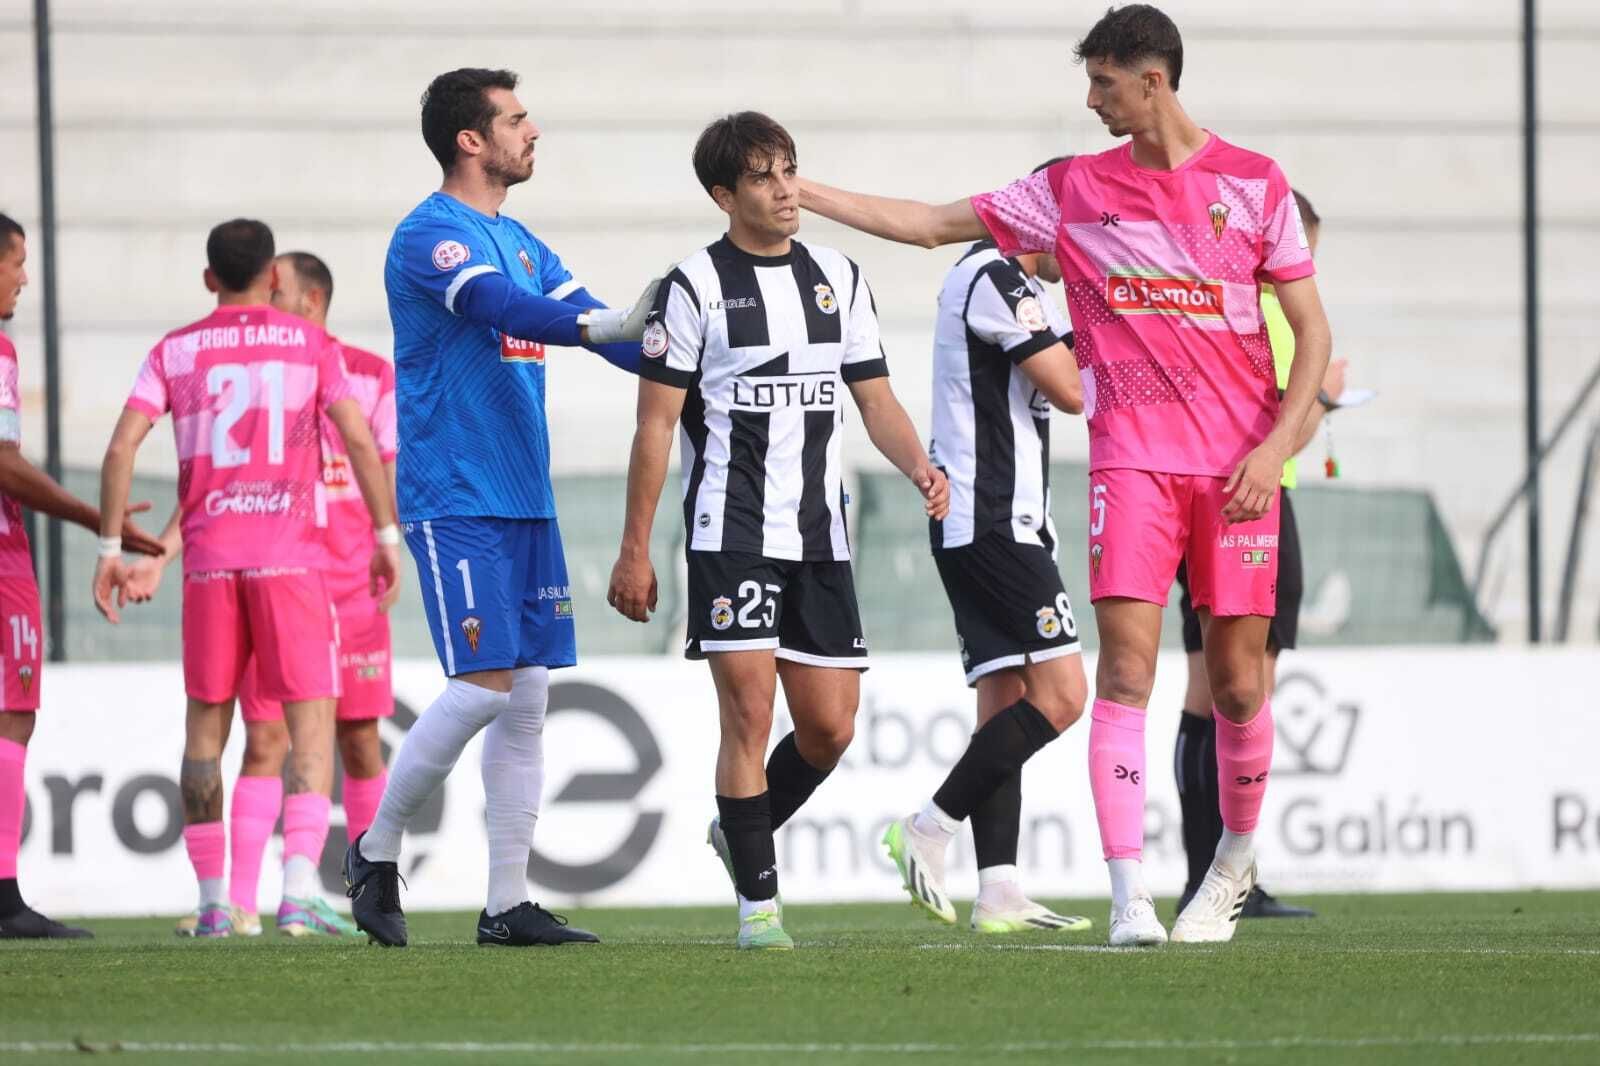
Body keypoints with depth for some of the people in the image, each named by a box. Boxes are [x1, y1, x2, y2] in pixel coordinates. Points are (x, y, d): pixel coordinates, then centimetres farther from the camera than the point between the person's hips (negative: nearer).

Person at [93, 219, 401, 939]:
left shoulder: (173, 352, 9)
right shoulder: (311, 345, 5)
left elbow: (121, 447, 0)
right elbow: (359, 441, -4)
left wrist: (109, 549, 5)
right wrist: (387, 537, 2)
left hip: (208, 556, 2)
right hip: (292, 554, -2)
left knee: (206, 722, 12)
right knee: (311, 719, -2)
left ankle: (210, 901, 10)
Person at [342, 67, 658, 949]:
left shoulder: (520, 243, 18)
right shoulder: (430, 236, -10)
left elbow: (602, 328, 15)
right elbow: (505, 308, -26)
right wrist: (609, 324, -39)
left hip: (526, 503, 9)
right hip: (456, 503, -9)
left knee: (527, 697, 5)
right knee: (483, 686, -14)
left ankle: (507, 903, 7)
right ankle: (376, 852, 4)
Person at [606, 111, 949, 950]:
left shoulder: (838, 278, 12)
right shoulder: (695, 286, -2)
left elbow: (875, 399, 14)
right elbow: (656, 424, -2)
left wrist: (919, 468, -7)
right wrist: (634, 549, -5)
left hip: (819, 536, 5)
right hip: (731, 532, -5)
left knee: (830, 727, 3)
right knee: (748, 715, -11)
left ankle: (739, 831, 29)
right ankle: (758, 904, -4)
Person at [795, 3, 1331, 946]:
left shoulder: (1254, 184, 2)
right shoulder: (1073, 191, 8)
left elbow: (1312, 329, 5)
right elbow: (933, 225, 13)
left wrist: (1275, 447, -7)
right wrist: (803, 194, 9)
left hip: (1237, 467, -1)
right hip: (1134, 459, 1)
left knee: (1237, 681, 3)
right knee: (1126, 668, -12)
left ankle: (1237, 860, 27)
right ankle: (1129, 893, -16)